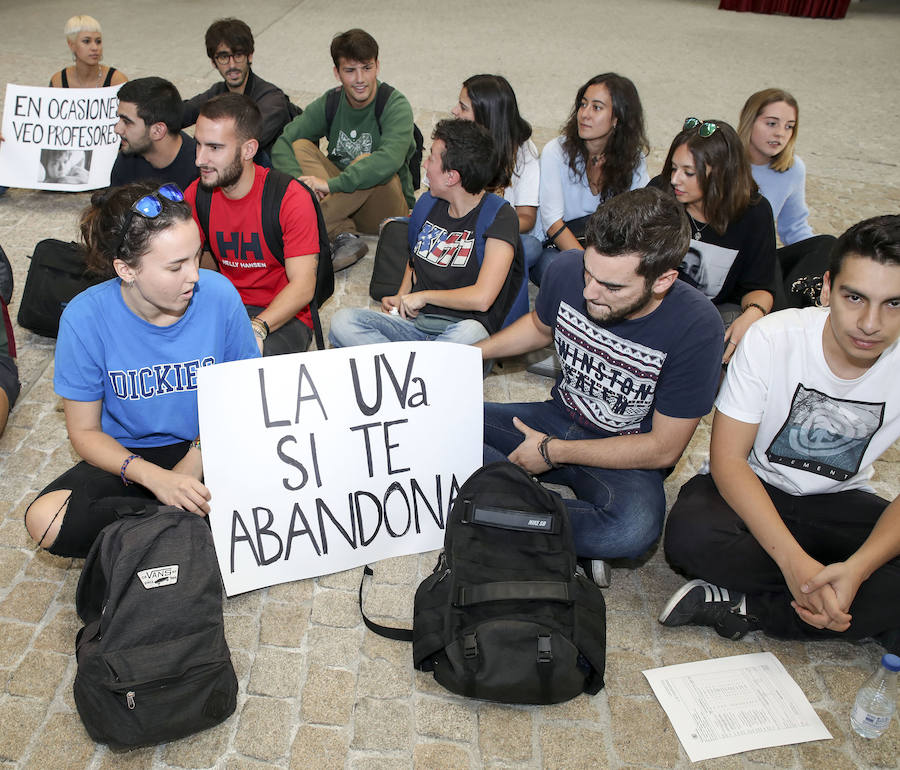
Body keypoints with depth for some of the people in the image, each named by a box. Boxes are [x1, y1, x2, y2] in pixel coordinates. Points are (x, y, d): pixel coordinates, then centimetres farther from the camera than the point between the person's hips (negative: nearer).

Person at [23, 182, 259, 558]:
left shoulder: (218, 294, -16)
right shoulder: (85, 317, -17)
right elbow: (84, 431, -8)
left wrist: (202, 454, -22)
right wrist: (153, 477, -27)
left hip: (207, 447, 0)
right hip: (129, 455, 1)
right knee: (45, 521, -28)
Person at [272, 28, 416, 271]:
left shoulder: (395, 105, -14)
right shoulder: (330, 103, -1)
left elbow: (390, 159, -34)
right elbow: (282, 144, -10)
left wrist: (331, 184, -41)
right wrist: (299, 181, -31)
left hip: (387, 208, -4)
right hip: (343, 201, 5)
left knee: (367, 161, -32)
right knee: (301, 146, -15)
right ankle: (344, 237, -28)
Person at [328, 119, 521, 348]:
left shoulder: (499, 216, -9)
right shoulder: (428, 203, 12)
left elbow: (482, 298, -20)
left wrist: (423, 296, -7)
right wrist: (401, 298, 11)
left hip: (461, 327, -6)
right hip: (414, 320, 6)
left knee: (469, 333, -42)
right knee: (342, 321, -18)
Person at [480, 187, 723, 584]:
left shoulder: (696, 326, -25)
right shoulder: (567, 269, -15)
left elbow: (662, 448, -17)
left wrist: (553, 452, -16)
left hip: (627, 458, -4)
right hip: (558, 418, 5)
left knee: (634, 526, -39)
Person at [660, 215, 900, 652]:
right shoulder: (773, 338, -21)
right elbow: (727, 458, -21)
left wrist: (858, 567, -31)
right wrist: (795, 562, -33)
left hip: (838, 503, 2)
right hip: (751, 489, -1)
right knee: (689, 535, -35)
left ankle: (744, 607, -18)